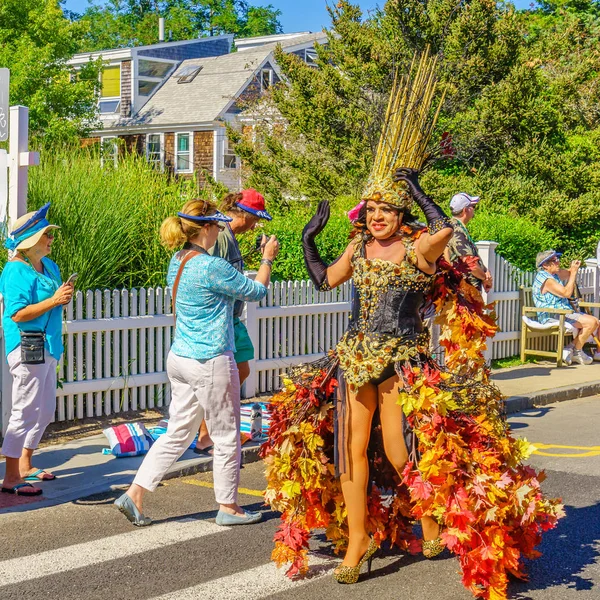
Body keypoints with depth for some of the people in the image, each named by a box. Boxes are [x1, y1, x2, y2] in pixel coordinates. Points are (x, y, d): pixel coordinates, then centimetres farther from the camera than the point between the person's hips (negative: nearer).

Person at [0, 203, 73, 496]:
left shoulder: (49, 266, 12)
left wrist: (64, 296, 2)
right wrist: (53, 300, -23)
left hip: (46, 347, 10)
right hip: (27, 347, -10)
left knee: (45, 411, 17)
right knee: (26, 411, -7)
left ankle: (25, 465, 31)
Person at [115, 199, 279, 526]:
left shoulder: (177, 261, 6)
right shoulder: (211, 266, -19)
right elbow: (256, 291, -7)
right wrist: (267, 258, 10)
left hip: (179, 359, 8)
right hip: (211, 363, -8)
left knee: (177, 433, 14)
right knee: (226, 437, 7)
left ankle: (134, 494, 10)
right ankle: (228, 507, 20)